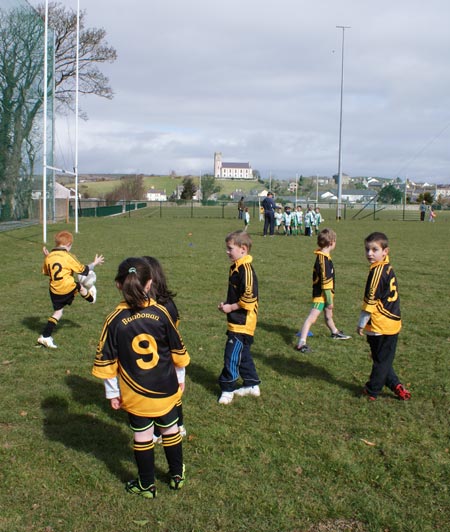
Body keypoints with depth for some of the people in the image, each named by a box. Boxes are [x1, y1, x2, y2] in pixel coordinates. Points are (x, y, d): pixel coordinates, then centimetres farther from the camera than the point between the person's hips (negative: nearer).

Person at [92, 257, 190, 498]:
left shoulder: (114, 320, -14)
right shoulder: (161, 312, -11)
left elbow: (106, 361, -9)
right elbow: (178, 350, -1)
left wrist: (112, 392, 2)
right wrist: (180, 377, 14)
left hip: (135, 393, -1)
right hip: (166, 388, 2)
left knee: (142, 436, 12)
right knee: (170, 429, 20)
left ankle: (146, 485, 26)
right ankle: (177, 475, 36)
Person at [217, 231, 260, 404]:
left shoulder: (246, 269, -20)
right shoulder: (236, 267, 10)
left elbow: (249, 298, -24)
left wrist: (230, 307, -16)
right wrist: (226, 305, 7)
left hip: (242, 323, -10)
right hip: (236, 322, 10)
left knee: (232, 355, -5)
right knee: (243, 354, 18)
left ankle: (228, 390, 6)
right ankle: (252, 385, 29)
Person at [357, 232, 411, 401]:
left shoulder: (377, 271, -20)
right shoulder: (388, 268, 7)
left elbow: (371, 301, -18)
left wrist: (361, 323, -8)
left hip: (380, 326, -8)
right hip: (392, 323, 8)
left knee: (380, 360, 7)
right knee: (383, 359, 19)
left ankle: (372, 391, 20)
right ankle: (395, 385, 23)